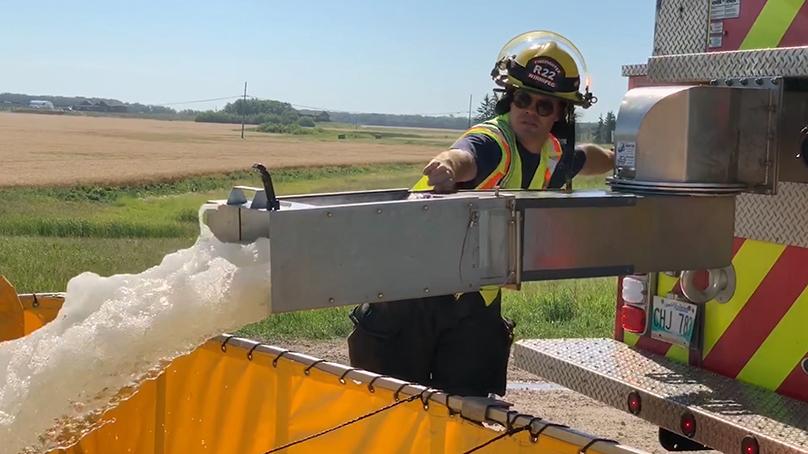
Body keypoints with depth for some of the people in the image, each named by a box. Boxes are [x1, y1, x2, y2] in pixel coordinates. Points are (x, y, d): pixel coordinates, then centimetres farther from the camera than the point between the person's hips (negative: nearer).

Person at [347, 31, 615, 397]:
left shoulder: (554, 156, 3)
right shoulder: (492, 141, -22)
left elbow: (589, 158, 31)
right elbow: (463, 156, -49)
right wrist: (447, 165, -68)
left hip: (476, 301, 6)